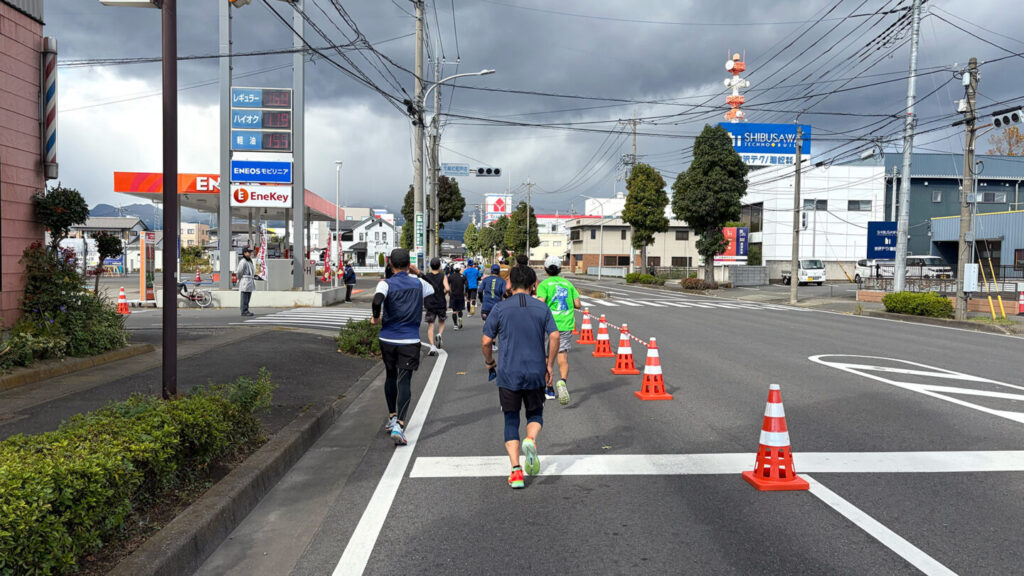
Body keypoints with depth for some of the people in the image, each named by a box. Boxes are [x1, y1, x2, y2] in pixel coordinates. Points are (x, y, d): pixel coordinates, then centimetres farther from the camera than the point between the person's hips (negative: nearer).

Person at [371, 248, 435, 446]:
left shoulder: (386, 284, -6)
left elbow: (377, 300, -27)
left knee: (390, 377, 20)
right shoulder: (418, 283, 3)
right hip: (410, 341, 0)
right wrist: (419, 273, 30)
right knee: (404, 381, -4)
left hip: (387, 339, 1)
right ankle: (399, 425, -17)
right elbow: (432, 289, 26)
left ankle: (392, 417, 33)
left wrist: (376, 318, -9)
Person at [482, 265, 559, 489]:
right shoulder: (542, 308, 3)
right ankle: (531, 440, -14)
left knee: (511, 421, 8)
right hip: (536, 373, 1)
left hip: (508, 374, -1)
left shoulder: (500, 308, -1)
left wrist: (489, 361, 16)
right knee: (535, 414, 19)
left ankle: (516, 471, -1)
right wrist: (549, 365, 5)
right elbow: (554, 337, -7)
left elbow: (486, 342, -2)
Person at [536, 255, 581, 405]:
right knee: (563, 357, -3)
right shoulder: (568, 283, 9)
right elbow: (577, 304, 5)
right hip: (566, 325, 2)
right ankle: (562, 382, -30)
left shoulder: (544, 284, -2)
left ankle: (550, 390, 22)